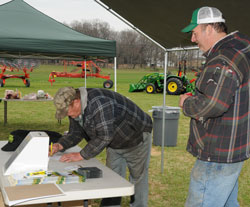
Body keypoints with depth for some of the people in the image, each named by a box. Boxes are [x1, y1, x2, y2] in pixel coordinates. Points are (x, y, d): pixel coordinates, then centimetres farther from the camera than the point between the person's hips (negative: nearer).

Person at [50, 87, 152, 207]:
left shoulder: (99, 103, -39)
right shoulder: (76, 109, -9)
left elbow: (105, 136, -39)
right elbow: (75, 133, 0)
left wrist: (81, 155, -35)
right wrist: (60, 145, -17)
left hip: (136, 138, -8)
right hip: (115, 144, 8)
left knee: (138, 178, 6)